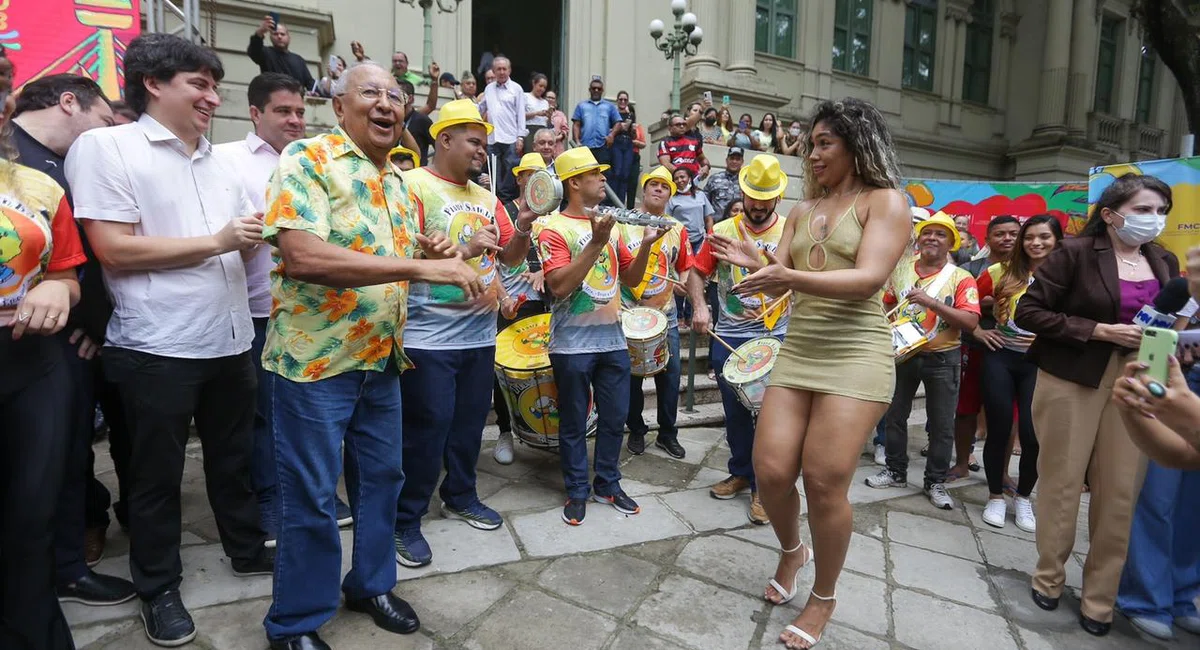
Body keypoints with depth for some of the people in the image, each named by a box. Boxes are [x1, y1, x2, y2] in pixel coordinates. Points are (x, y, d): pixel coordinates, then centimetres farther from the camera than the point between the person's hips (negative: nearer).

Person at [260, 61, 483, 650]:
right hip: (316, 358, -7)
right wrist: (422, 267, -30)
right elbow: (303, 256, -27)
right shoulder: (308, 159, -12)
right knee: (310, 497, 4)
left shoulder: (399, 182, 12)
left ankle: (371, 583, 38)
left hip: (382, 358, 8)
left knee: (382, 478, 17)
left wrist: (432, 255, -1)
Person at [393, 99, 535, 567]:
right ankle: (406, 521, 12)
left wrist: (523, 229, -6)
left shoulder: (486, 198, 14)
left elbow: (510, 255, 15)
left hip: (480, 333, 7)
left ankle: (460, 497, 33)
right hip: (429, 336, -7)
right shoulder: (413, 186, -8)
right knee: (428, 426, -3)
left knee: (471, 421, 15)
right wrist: (463, 250, -21)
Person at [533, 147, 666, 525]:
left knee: (615, 417, 12)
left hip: (612, 338, 6)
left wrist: (646, 245, -3)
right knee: (574, 422, 7)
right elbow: (559, 285, -20)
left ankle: (608, 484, 28)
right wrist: (596, 243, -23)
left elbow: (631, 279, 14)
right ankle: (577, 491, 21)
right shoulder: (554, 228, -8)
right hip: (573, 343, -6)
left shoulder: (611, 225, 12)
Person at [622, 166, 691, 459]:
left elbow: (685, 266, 12)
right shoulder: (623, 224, -2)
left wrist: (684, 281, -9)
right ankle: (636, 431, 23)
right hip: (628, 314, -2)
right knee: (631, 376, 6)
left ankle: (668, 434, 20)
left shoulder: (677, 230, 7)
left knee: (670, 375, 5)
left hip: (665, 315, 2)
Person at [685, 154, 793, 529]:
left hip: (775, 338, -2)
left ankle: (763, 486, 14)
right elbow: (697, 273, 5)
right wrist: (699, 306, -14)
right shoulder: (723, 231, 3)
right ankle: (741, 472, 32)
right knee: (735, 412, 13)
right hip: (729, 338, 2)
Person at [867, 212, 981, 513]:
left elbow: (970, 321, -19)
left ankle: (935, 482, 20)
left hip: (942, 358, -3)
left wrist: (931, 302, -28)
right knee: (894, 415, 12)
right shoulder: (901, 270, 3)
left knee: (942, 425, 5)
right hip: (903, 353, 3)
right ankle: (895, 471, 28)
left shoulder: (961, 278, -8)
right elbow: (885, 306, 14)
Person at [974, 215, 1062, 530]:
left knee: (1032, 434, -3)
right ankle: (996, 497, 21)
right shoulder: (1003, 272, 0)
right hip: (1000, 357, 0)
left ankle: (1023, 498, 21)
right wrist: (977, 330, -1)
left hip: (1041, 363, 0)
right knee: (999, 430, 4)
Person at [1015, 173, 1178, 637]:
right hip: (1071, 380, -4)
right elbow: (1028, 312, -10)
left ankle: (1100, 597, 18)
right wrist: (1100, 330, -15)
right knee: (1062, 482, 4)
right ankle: (1049, 576, 24)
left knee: (1121, 491, 3)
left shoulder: (1164, 262, 11)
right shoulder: (1076, 253, -6)